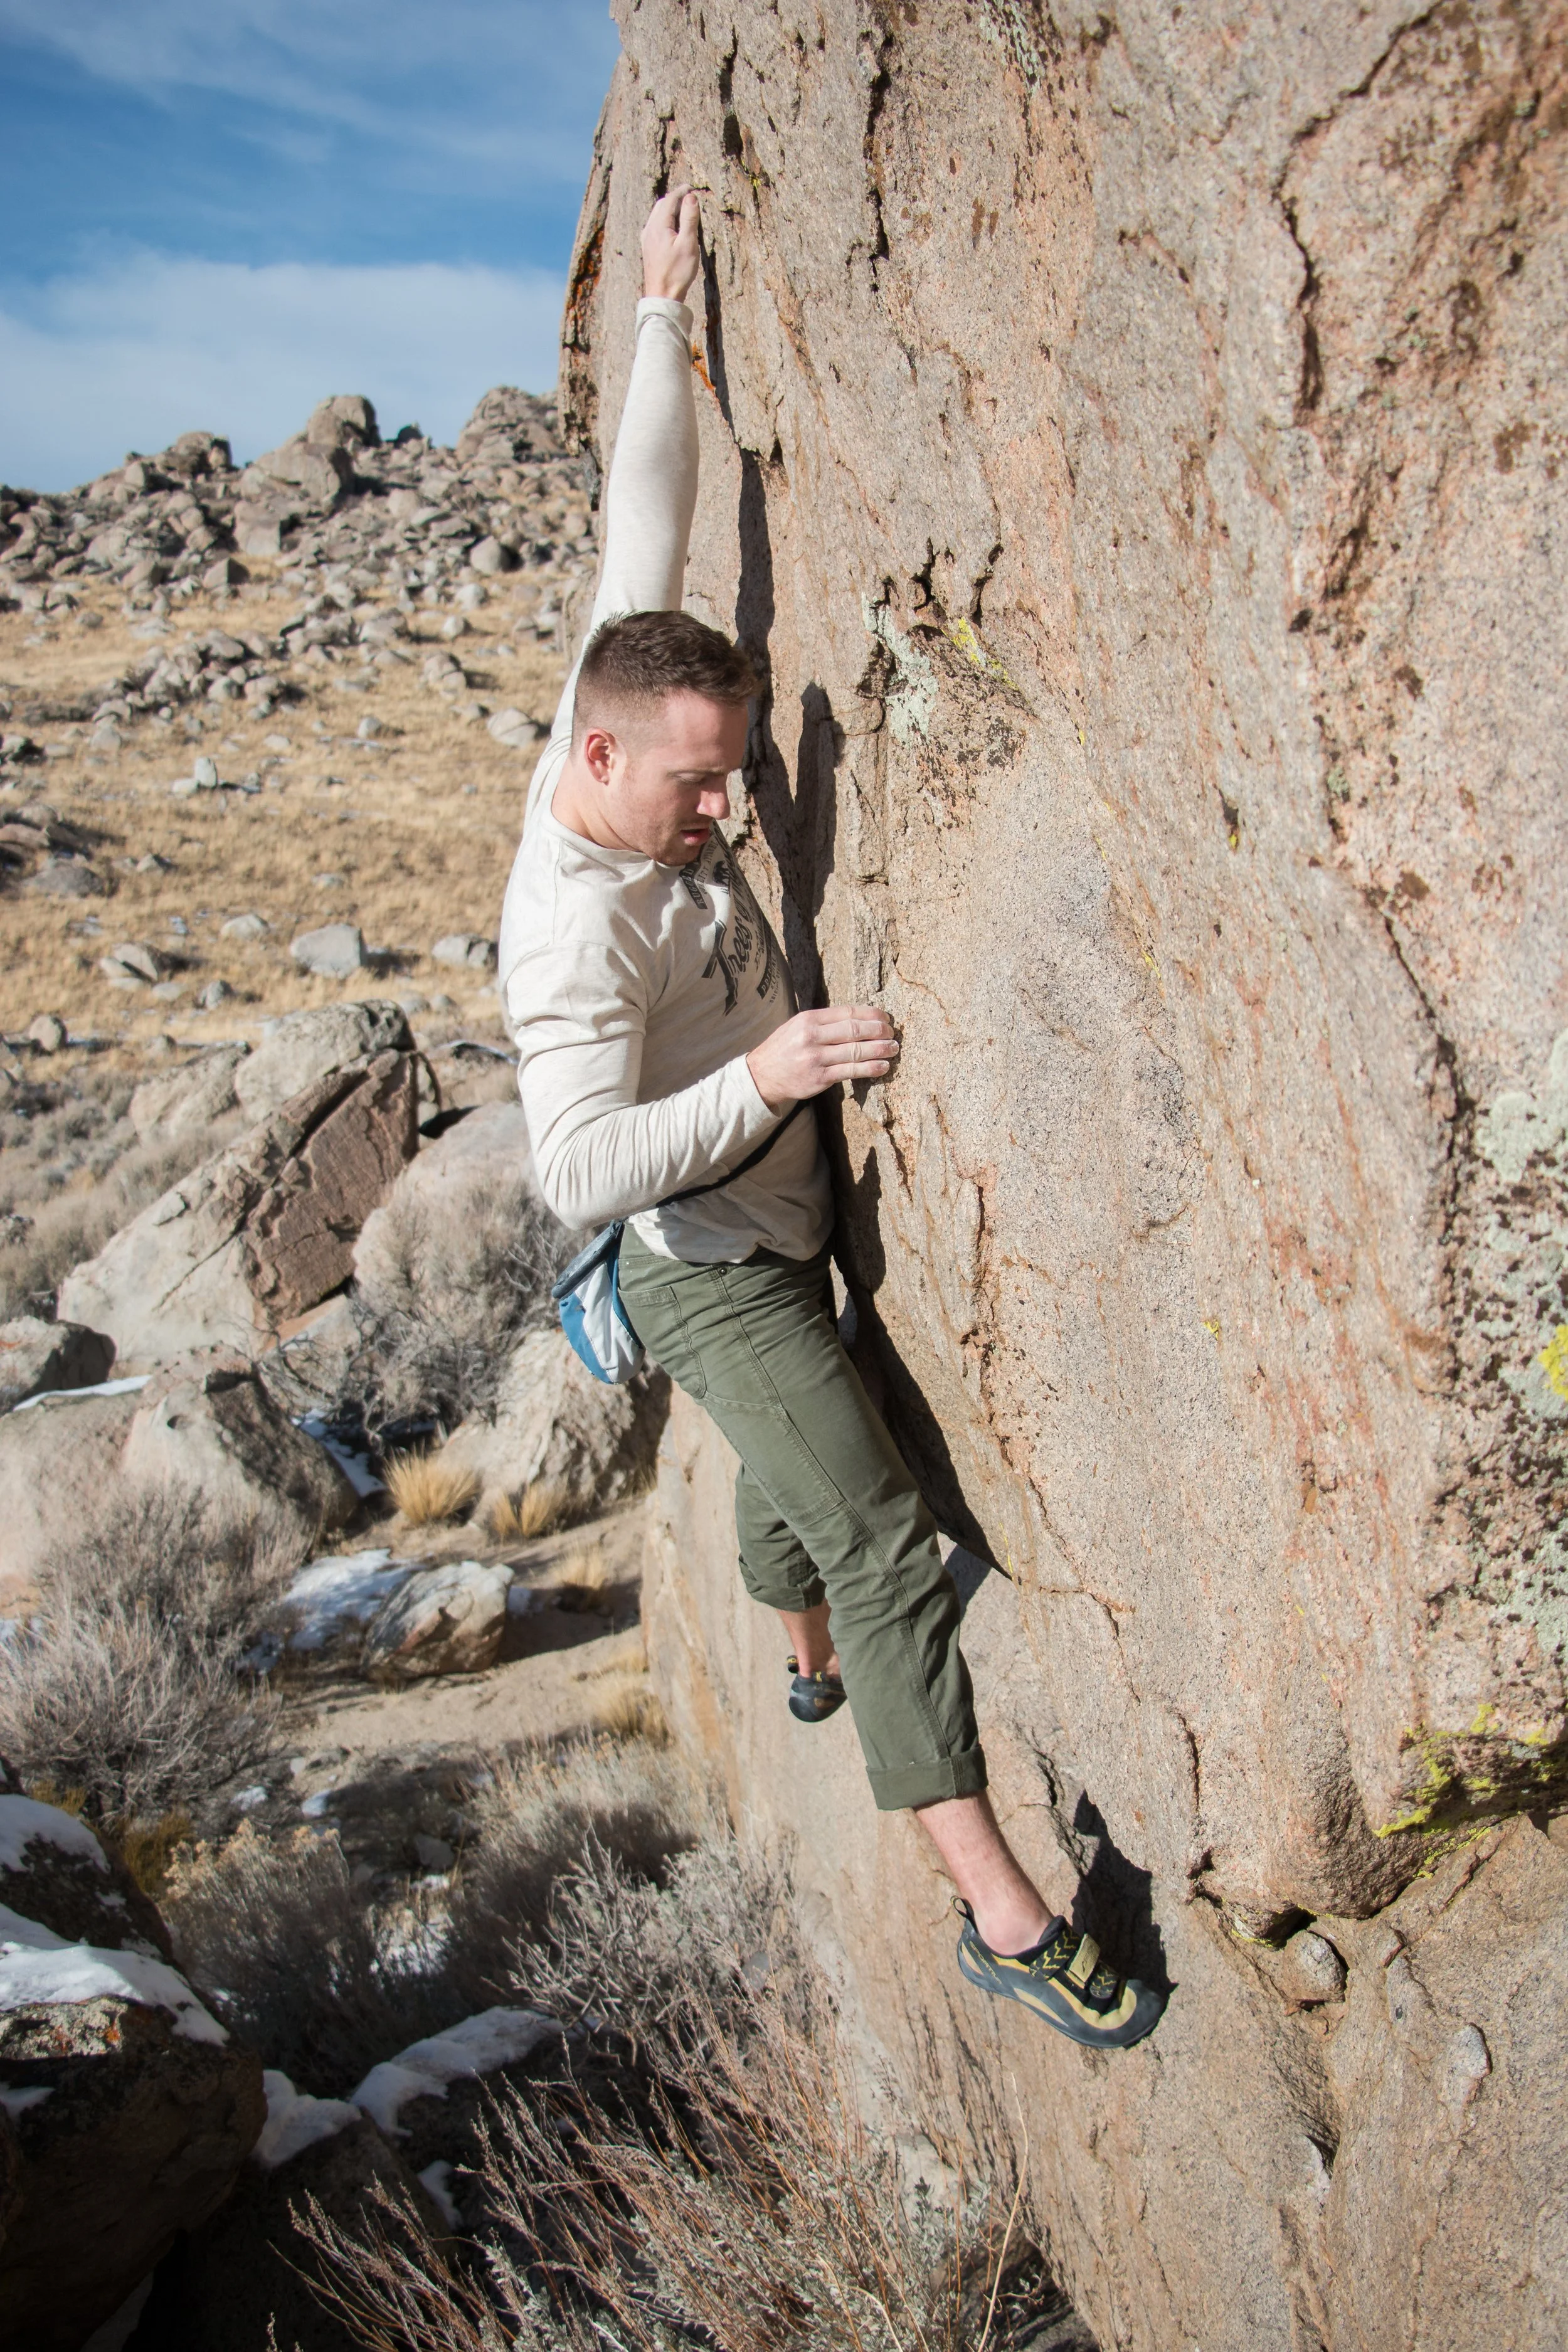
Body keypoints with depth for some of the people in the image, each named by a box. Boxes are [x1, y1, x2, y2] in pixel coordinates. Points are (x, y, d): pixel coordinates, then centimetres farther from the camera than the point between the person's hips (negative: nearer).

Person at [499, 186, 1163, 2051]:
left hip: (775, 1231, 9)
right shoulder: (577, 930, -30)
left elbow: (644, 529, 0)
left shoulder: (625, 711, -6)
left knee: (790, 1464, 30)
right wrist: (760, 1078, -42)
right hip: (709, 1272, -9)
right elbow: (579, 1166, -34)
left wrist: (663, 315, 2)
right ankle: (1003, 1913, -2)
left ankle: (809, 1663, 58)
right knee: (887, 1542, -10)